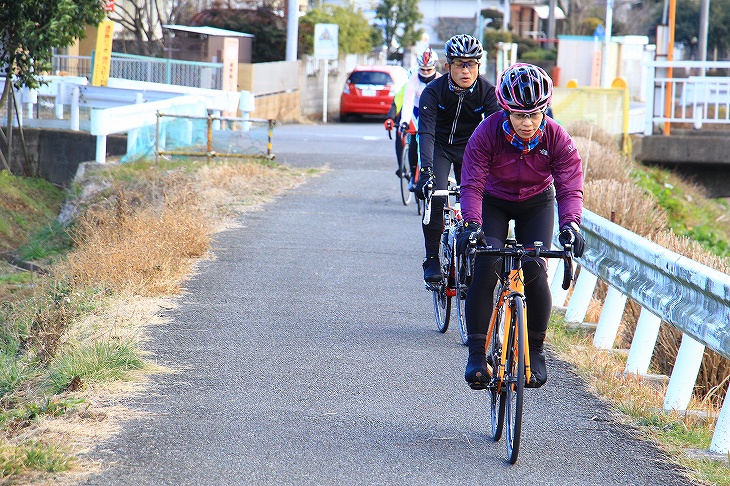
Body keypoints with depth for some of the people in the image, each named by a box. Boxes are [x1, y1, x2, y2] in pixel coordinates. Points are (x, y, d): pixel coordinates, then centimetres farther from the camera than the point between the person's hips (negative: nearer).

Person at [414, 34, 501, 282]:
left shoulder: (487, 91, -20)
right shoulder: (433, 91, -25)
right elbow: (426, 132, -34)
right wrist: (426, 170, -48)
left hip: (470, 147, 2)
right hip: (440, 147, -2)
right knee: (435, 196, -23)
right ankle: (432, 259, -13)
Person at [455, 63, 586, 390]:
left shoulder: (557, 139, -25)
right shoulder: (487, 134, -28)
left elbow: (570, 187, -30)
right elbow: (472, 184, -31)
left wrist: (570, 225, -48)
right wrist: (471, 224, -47)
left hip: (537, 204, 1)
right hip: (494, 202, -1)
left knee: (534, 269, -18)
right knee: (484, 267, -22)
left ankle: (536, 350, 0)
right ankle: (477, 354, -17)